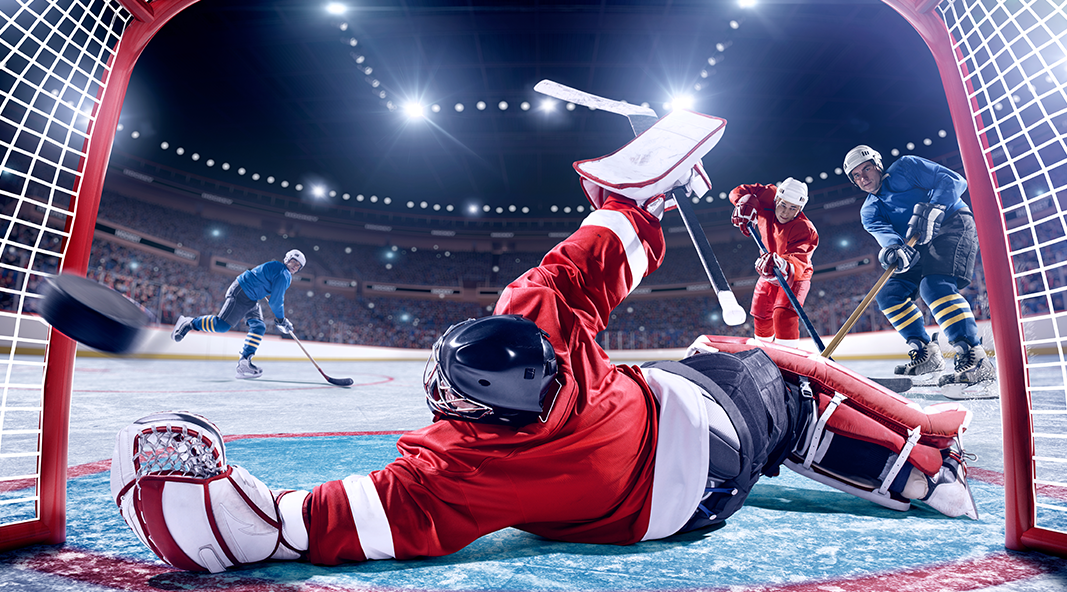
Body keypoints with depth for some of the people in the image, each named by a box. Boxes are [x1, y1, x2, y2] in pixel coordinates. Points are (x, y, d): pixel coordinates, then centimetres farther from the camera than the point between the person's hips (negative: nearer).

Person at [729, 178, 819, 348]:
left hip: (794, 276, -6)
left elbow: (797, 263, -47)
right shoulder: (767, 197, -22)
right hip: (770, 274, 6)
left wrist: (783, 267, -70)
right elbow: (740, 191, -13)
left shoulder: (805, 231, -36)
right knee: (761, 315, 18)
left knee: (783, 314, -30)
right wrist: (746, 202, -36)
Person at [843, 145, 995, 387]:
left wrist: (930, 210, -29)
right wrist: (894, 249, -36)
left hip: (954, 225, -7)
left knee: (934, 286, -30)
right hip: (922, 248, 7)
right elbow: (883, 232, -13)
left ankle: (977, 361, -33)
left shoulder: (906, 167, -2)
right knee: (888, 294, 0)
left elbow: (954, 181, -11)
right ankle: (927, 353, 8)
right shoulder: (869, 211, 9)